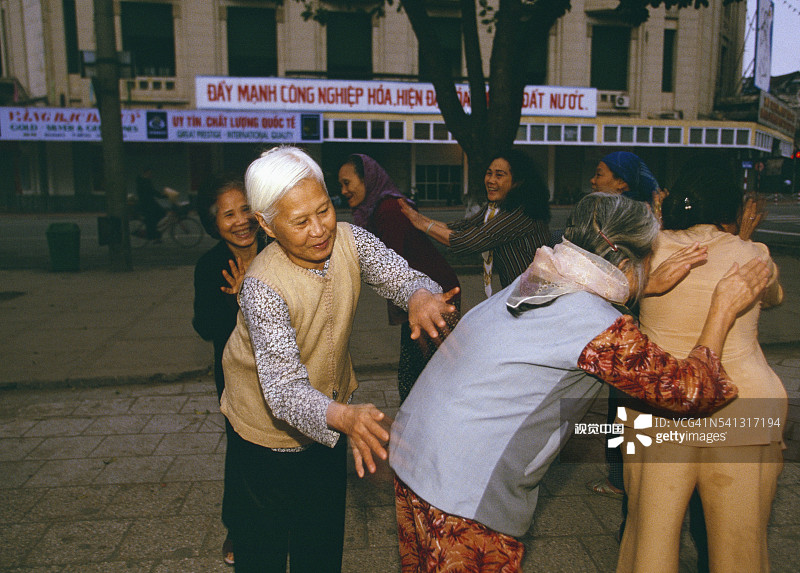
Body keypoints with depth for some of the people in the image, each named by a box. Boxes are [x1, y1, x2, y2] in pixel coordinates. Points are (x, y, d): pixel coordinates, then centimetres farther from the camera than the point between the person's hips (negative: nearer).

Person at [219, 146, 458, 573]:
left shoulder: (350, 240, -18)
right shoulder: (263, 286, -34)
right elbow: (284, 389, -39)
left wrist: (420, 295, -47)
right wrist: (342, 417, -58)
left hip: (329, 420, 5)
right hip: (270, 430, -4)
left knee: (324, 536, 24)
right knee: (266, 534, 19)